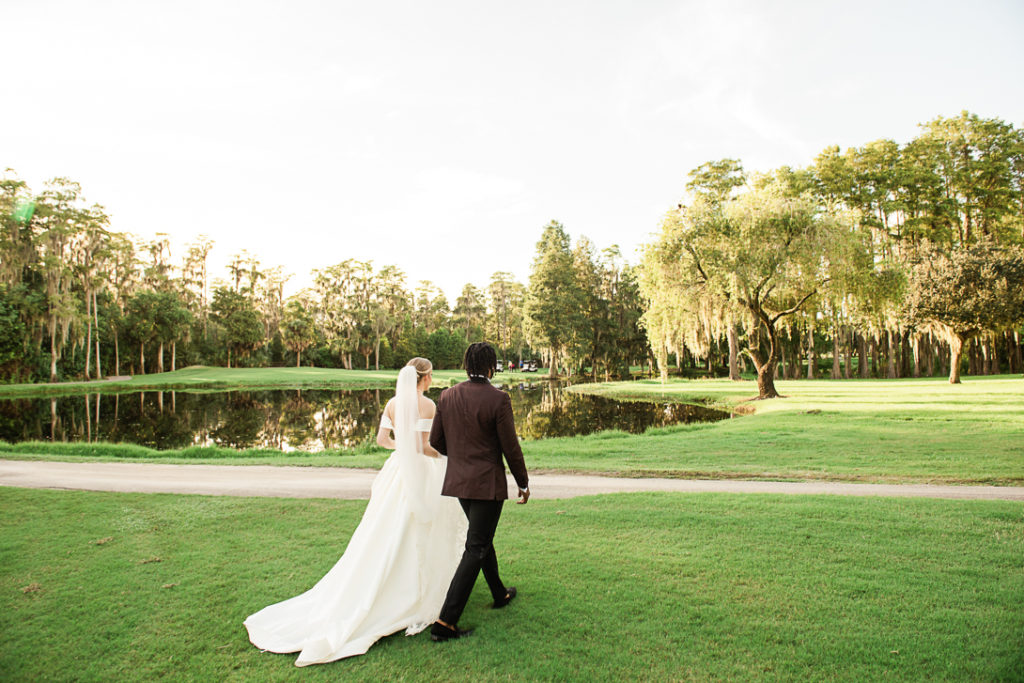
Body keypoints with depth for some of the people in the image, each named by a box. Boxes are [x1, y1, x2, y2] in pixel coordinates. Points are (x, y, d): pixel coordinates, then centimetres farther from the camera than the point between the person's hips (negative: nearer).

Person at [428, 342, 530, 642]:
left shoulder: (447, 396, -1)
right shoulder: (498, 399, -17)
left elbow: (436, 441, 5)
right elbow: (511, 448, -12)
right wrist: (523, 483, 2)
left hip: (459, 480, 6)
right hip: (487, 483, -6)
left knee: (482, 537, 24)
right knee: (475, 549, 2)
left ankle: (500, 594, 43)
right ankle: (446, 621, 1)